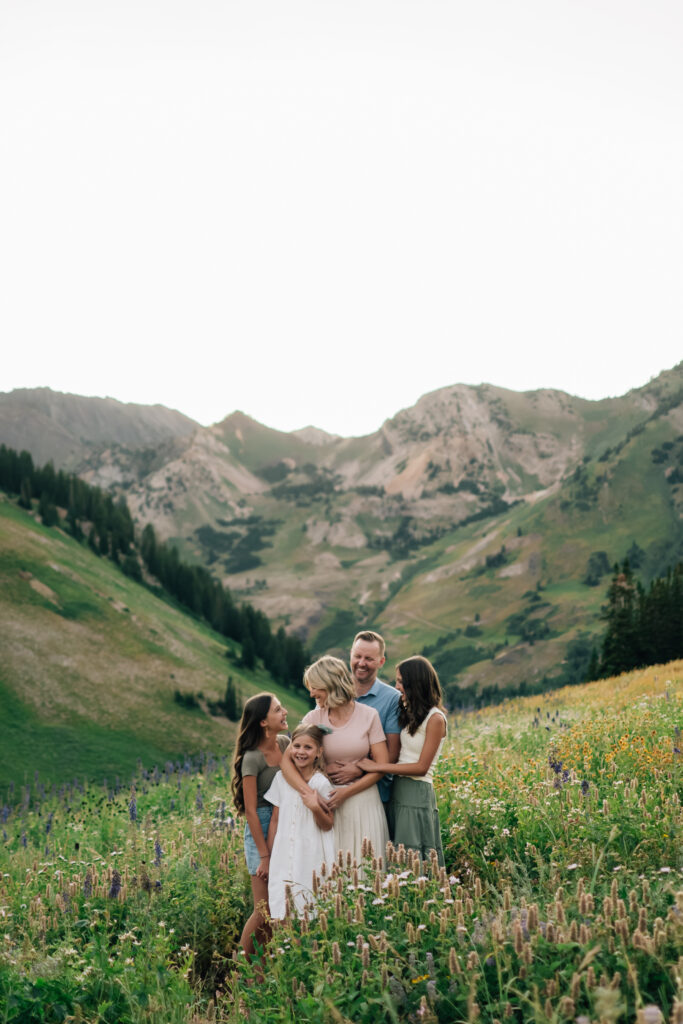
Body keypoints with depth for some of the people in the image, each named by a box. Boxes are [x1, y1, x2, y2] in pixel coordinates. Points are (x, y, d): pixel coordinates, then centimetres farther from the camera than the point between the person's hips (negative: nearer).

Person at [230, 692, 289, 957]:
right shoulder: (252, 758, -14)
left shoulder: (285, 744, 3)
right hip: (262, 830, -6)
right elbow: (250, 811, -13)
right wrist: (265, 856, -12)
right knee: (265, 912, -5)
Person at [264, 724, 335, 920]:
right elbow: (275, 820, 11)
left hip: (312, 859, -3)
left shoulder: (322, 783, -5)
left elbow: (328, 825, -2)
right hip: (284, 857, 3)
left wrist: (315, 807, -19)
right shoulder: (281, 778, 5)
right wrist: (268, 858, 12)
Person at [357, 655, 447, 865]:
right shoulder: (409, 713, 13)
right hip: (398, 791, 8)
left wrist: (377, 767, -15)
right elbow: (395, 755, 12)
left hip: (417, 794, -7)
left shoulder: (434, 718, -11)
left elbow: (421, 767, -15)